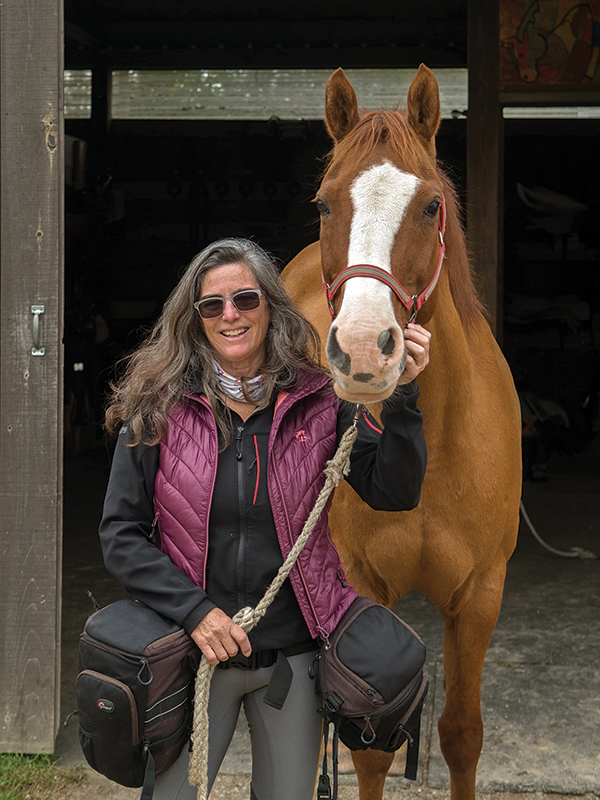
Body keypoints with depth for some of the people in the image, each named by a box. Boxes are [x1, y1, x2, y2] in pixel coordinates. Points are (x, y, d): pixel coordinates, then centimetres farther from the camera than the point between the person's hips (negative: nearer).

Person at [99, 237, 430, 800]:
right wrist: (193, 610, -16)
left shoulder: (319, 403, -2)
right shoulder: (159, 410, -5)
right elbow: (120, 533, -5)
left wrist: (402, 396, -21)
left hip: (293, 650, 1)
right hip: (194, 647, -1)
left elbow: (394, 493, -8)